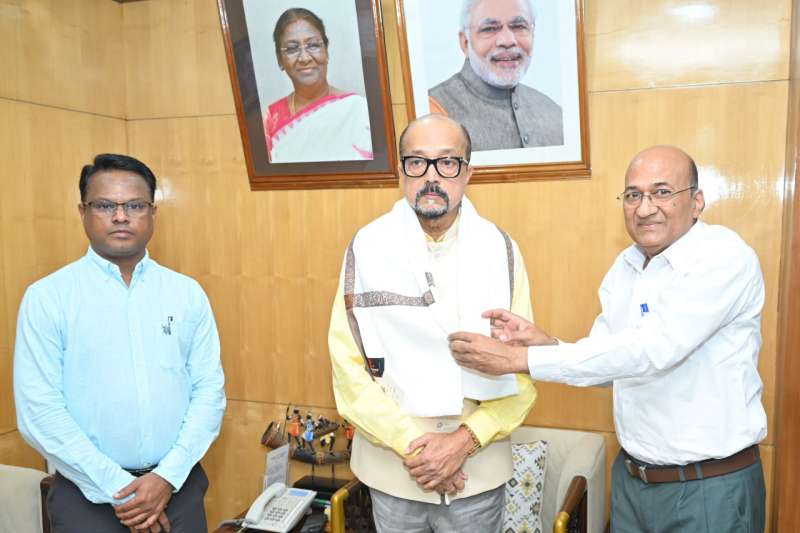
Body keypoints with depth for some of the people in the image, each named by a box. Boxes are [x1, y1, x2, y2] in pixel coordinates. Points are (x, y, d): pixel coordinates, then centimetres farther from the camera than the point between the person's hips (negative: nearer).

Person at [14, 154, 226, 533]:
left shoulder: (188, 293, 2)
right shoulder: (47, 297, -5)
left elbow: (209, 391, -1)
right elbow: (38, 410, -10)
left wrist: (168, 476, -11)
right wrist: (117, 489, -13)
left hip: (177, 486, 2)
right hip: (88, 493, -2)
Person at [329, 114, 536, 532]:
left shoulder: (500, 249, -4)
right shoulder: (367, 247, -6)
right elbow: (348, 364, -7)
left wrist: (465, 440, -13)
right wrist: (409, 445, -12)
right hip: (392, 468, 0)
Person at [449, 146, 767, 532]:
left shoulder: (726, 257, -18)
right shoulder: (625, 266, 4)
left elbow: (652, 350, -30)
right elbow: (609, 362, 7)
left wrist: (519, 358, -29)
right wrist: (545, 343, -14)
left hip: (710, 489, -6)